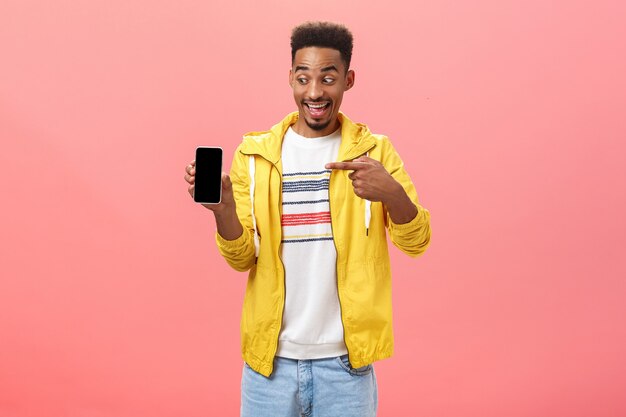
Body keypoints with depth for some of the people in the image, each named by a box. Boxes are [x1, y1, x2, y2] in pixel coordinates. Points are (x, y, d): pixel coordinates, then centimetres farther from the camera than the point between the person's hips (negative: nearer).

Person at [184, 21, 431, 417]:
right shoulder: (255, 154, 0)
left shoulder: (374, 150, -1)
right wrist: (222, 207, -20)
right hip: (271, 357, 1)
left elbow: (417, 243, -6)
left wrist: (391, 193, -26)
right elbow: (242, 258, 0)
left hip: (346, 359, 0)